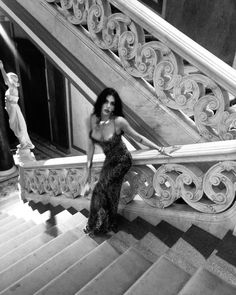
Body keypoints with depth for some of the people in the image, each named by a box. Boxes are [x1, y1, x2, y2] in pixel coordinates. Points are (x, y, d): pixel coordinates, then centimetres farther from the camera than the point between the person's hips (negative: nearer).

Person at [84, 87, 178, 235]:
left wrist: (161, 150, -10)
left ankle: (96, 226, 22)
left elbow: (139, 138, -13)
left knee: (100, 190, -5)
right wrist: (88, 169, 0)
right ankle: (110, 225, 39)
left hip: (122, 161, -4)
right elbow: (91, 145, -3)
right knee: (109, 194, 13)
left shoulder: (119, 121, -25)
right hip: (109, 160, 5)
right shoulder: (91, 120, -13)